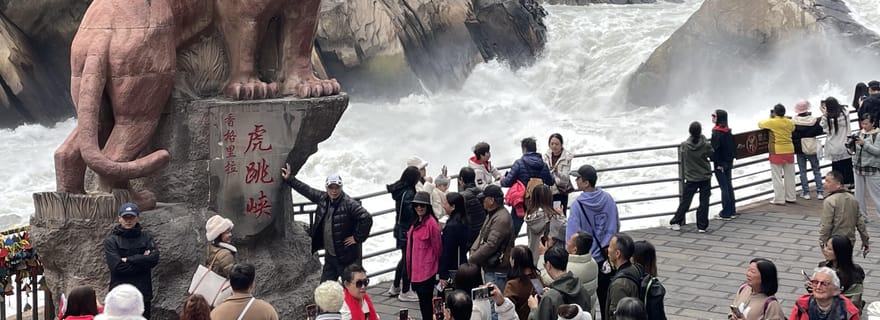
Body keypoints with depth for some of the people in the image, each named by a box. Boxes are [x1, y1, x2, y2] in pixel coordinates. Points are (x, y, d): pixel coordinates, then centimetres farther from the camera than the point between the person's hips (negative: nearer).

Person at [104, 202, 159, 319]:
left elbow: (154, 258, -8)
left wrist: (128, 259, -10)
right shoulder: (111, 241, 2)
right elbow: (117, 266, -12)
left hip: (143, 294, 2)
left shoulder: (146, 237, 8)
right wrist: (142, 261, -9)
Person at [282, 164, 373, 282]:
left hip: (348, 256, -7)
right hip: (330, 255, 7)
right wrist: (289, 179, 20)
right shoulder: (323, 198, 4)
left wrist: (357, 238, -19)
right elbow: (307, 190, 17)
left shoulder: (349, 204, -19)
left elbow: (366, 218, -25)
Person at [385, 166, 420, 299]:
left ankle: (395, 287, 31)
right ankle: (405, 292, 15)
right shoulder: (409, 193, -23)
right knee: (408, 260, 4)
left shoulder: (399, 189, 5)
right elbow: (411, 212, -24)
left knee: (404, 258, 21)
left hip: (400, 229, 9)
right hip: (408, 231, -9)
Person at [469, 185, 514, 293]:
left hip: (497, 272, -10)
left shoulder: (501, 219, -22)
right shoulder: (492, 215, 13)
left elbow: (491, 245, -25)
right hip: (490, 268, 10)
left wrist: (472, 260, -16)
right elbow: (481, 235, 18)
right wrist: (472, 252, 1)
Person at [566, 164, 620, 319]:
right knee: (606, 296, 15)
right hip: (607, 257, 4)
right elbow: (616, 226, 7)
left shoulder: (578, 205, -19)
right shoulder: (608, 199, -4)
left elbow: (572, 236, -17)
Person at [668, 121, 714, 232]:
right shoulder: (706, 145, -14)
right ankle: (702, 226, 6)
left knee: (685, 201, 11)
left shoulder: (684, 145, -12)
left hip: (691, 178, 1)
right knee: (704, 202, 6)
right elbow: (712, 155, 3)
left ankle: (675, 222, 13)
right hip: (705, 177, -1)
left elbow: (680, 154, 6)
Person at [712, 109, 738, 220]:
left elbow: (715, 148, -22)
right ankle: (732, 211, 20)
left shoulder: (716, 132, -17)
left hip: (720, 164, -7)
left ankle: (726, 213, 3)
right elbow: (734, 146, 11)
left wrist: (718, 163, -17)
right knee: (729, 186, 13)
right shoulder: (728, 131, 7)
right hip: (729, 162, 7)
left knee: (724, 187, -2)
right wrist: (731, 159, 16)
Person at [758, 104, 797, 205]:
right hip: (789, 151, 5)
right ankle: (790, 197, 20)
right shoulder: (790, 122, 2)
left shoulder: (771, 122, -12)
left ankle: (779, 199, 0)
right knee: (789, 176, 12)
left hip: (777, 152, -5)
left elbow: (760, 124, 3)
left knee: (777, 177, 0)